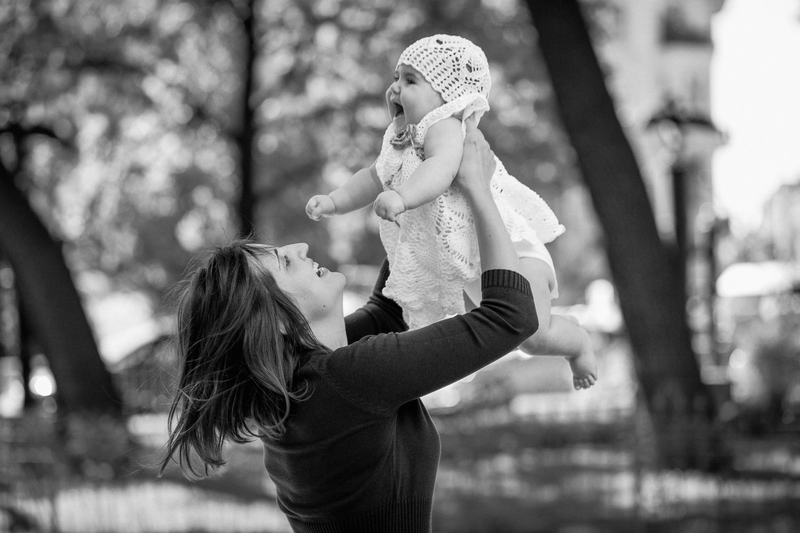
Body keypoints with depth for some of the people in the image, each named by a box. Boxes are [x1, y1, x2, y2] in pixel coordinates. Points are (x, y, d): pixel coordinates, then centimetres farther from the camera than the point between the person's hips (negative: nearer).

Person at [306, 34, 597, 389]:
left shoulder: (444, 127, -20)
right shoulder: (400, 142, 10)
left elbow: (441, 169, -41)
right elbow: (374, 178, 24)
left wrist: (401, 197, -56)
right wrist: (334, 202, 10)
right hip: (465, 267, 10)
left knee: (533, 335, -17)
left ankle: (578, 343, 13)